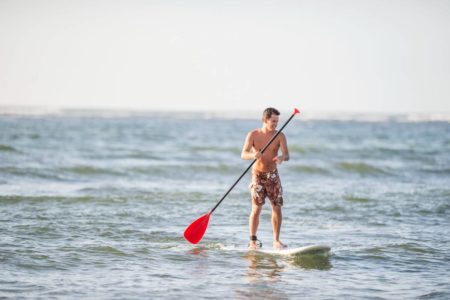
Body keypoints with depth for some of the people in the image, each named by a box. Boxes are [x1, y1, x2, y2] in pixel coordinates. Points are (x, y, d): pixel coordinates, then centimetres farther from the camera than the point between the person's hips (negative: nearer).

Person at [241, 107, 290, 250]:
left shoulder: (280, 136, -4)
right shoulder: (253, 135, -7)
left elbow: (287, 155, -14)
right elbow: (243, 154, -15)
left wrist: (282, 157, -39)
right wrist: (253, 155, -38)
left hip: (273, 175, 2)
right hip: (258, 174, -2)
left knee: (277, 208, -2)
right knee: (256, 208, -7)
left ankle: (276, 241, 6)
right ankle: (253, 241, 1)